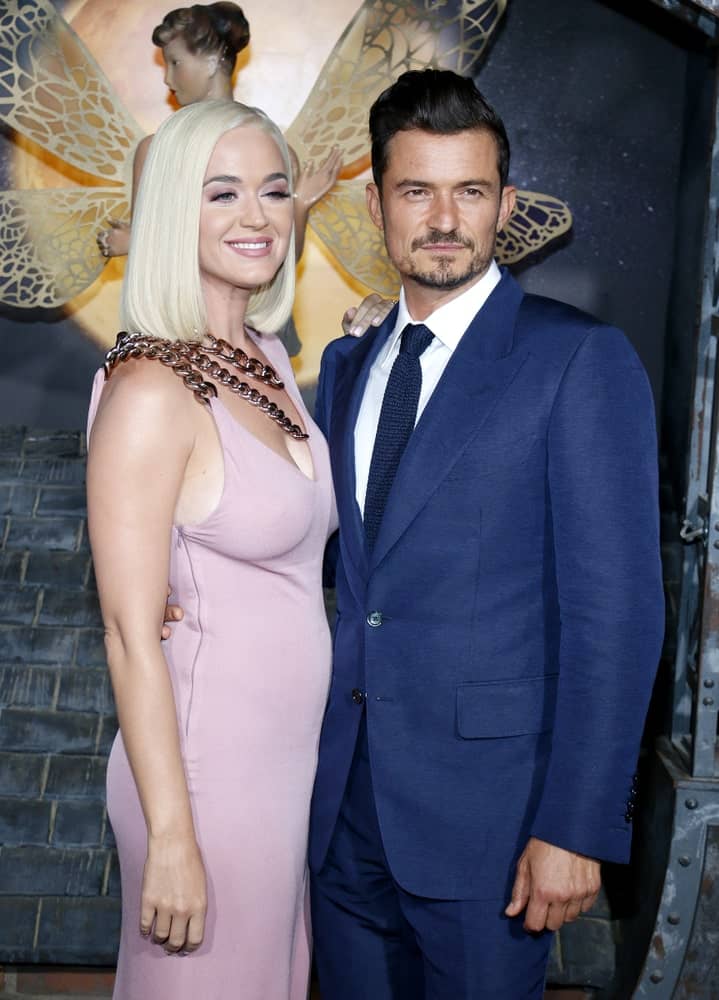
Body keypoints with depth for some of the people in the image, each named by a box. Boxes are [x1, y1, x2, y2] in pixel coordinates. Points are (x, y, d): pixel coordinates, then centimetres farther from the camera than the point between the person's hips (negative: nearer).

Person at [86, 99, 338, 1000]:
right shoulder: (150, 391, -21)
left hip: (293, 750, 8)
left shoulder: (268, 355, 4)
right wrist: (171, 838, -18)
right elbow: (131, 635, -20)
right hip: (206, 764, -8)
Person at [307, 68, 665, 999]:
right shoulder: (347, 364, 11)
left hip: (485, 814, -5)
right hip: (345, 801, 6)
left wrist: (578, 825, -17)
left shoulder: (580, 358, -9)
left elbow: (616, 608, -14)